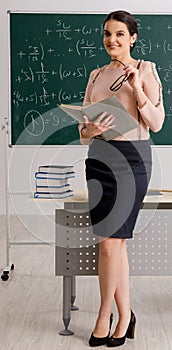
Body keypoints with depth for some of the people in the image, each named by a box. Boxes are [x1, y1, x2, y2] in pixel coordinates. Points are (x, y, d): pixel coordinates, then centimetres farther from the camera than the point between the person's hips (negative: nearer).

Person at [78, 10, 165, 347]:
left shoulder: (146, 69, 1)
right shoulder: (96, 75, 15)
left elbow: (156, 123, -6)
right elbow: (83, 125, 14)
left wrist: (137, 88, -17)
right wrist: (89, 131, -9)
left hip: (132, 158, -5)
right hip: (99, 157, 5)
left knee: (109, 242, -6)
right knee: (116, 241, 8)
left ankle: (104, 316, 12)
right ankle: (125, 314, 21)